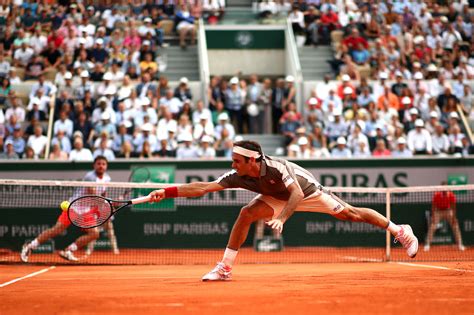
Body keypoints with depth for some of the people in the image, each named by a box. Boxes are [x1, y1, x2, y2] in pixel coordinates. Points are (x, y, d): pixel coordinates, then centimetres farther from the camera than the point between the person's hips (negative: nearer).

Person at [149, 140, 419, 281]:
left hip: (308, 191, -5)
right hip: (278, 198, 5)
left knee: (350, 214, -6)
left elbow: (297, 193, -45)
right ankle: (225, 268, -11)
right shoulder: (237, 177, -24)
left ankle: (400, 230, 11)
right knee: (246, 214, -17)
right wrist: (168, 192, -37)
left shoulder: (275, 168, -39)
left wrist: (282, 218, -59)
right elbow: (203, 187, -28)